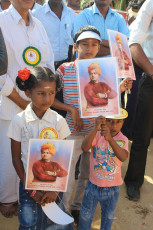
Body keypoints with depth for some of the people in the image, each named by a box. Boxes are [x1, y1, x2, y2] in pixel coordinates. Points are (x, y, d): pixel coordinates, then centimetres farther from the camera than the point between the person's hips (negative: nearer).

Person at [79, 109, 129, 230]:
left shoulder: (122, 140, -13)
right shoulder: (97, 135, -15)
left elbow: (123, 157, -33)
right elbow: (85, 148, -33)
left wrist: (110, 138, -47)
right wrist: (96, 129, -45)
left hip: (112, 188, 1)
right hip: (93, 185, -1)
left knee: (108, 217, 25)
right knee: (86, 215, 20)